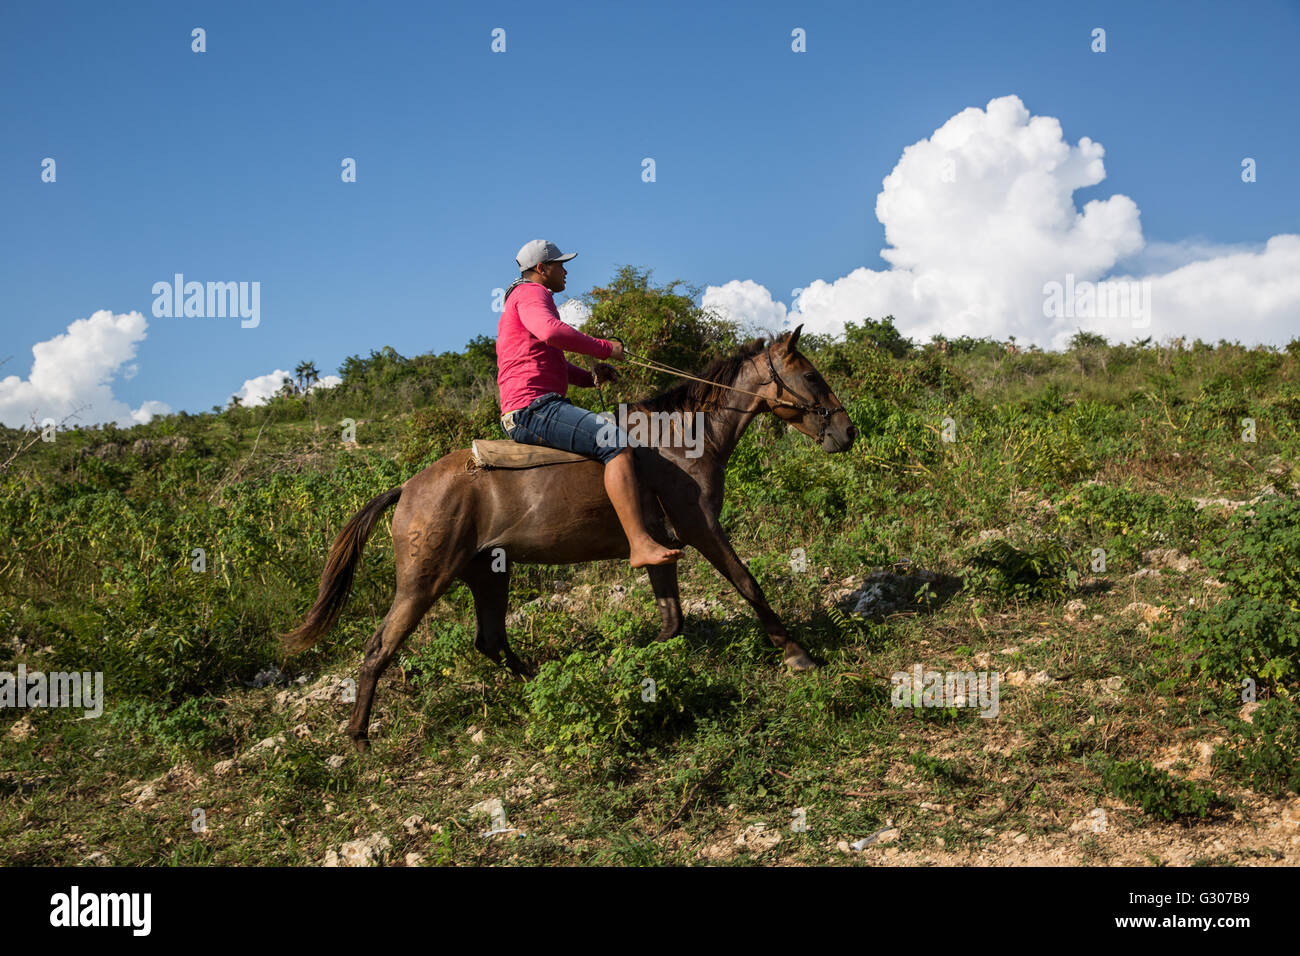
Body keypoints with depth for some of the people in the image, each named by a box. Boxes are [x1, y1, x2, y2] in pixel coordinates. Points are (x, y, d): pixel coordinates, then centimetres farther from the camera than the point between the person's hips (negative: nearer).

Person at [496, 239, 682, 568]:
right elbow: (551, 331, -27)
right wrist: (606, 348, -16)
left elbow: (551, 361, 34)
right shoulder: (530, 293, -4)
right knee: (616, 442, -27)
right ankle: (640, 544, -38)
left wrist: (590, 376, 14)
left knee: (613, 436, 23)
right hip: (533, 407, -12)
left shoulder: (530, 297, 30)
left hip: (526, 413, 12)